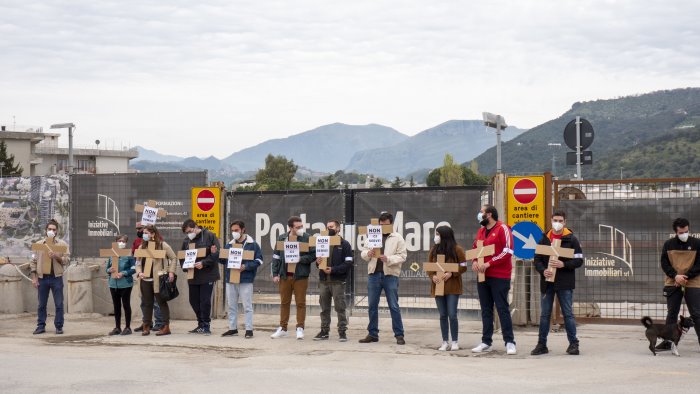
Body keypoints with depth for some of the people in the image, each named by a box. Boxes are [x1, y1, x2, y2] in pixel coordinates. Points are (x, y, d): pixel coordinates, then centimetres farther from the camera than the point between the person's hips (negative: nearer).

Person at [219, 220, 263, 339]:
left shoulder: (252, 244, -3)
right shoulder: (229, 245, 13)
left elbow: (259, 260, -6)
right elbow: (223, 260, 17)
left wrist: (246, 266, -17)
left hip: (245, 280, -5)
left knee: (247, 306, -2)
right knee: (231, 306, 11)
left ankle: (249, 329, 1)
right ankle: (232, 328, 19)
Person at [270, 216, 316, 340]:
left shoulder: (307, 239, -4)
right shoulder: (282, 239, 5)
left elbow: (313, 255, -5)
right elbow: (276, 257, 9)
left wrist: (300, 259, -17)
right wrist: (275, 274, 3)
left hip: (300, 276, -3)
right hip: (285, 276, 3)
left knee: (300, 303, 1)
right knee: (284, 303, 10)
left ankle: (300, 328, 8)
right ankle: (282, 328, 18)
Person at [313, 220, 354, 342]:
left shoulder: (344, 244, -1)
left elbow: (348, 264, -8)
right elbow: (318, 259, 21)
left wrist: (333, 269, -17)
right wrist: (318, 262, -3)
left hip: (338, 281, -5)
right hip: (323, 281, 5)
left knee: (340, 308, -2)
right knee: (324, 308, 9)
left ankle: (342, 332, 4)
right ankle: (324, 331, 16)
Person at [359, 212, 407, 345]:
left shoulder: (398, 238, 3)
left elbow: (402, 256, -5)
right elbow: (363, 252, 12)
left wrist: (388, 259, -20)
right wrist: (368, 253, -11)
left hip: (390, 275, -4)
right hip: (374, 274, 4)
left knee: (394, 306, -3)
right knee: (372, 305, 7)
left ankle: (399, 335, 2)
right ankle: (372, 334, 16)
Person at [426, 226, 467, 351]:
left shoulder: (457, 249, -4)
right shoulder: (434, 249, 9)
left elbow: (463, 267, -3)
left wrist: (451, 273, -17)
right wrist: (432, 276, -9)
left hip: (452, 287, -4)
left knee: (452, 315, -6)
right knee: (443, 315, 6)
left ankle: (455, 342, 4)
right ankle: (445, 342, 11)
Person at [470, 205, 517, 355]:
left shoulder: (502, 229, -7)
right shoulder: (481, 231, 16)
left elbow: (508, 251, -15)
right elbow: (474, 248, 24)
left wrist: (488, 264, -18)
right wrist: (474, 261, 1)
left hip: (499, 277, -7)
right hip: (483, 276, 7)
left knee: (502, 309, -6)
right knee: (486, 310, 8)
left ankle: (510, 342, -2)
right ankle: (486, 342, 12)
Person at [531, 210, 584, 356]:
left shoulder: (571, 239, -1)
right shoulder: (544, 239, 9)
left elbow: (579, 260, -5)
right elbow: (537, 259, 9)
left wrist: (563, 264, -19)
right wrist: (543, 271, -10)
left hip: (564, 283, -3)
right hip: (547, 282, 3)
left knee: (568, 314, -1)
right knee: (545, 314, 7)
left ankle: (573, 344, 6)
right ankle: (542, 345, 13)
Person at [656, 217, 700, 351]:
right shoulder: (668, 244, 4)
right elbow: (664, 263, 3)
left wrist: (686, 277, -14)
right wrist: (675, 276, -13)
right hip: (672, 284, 2)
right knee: (672, 313, 7)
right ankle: (667, 342, 13)